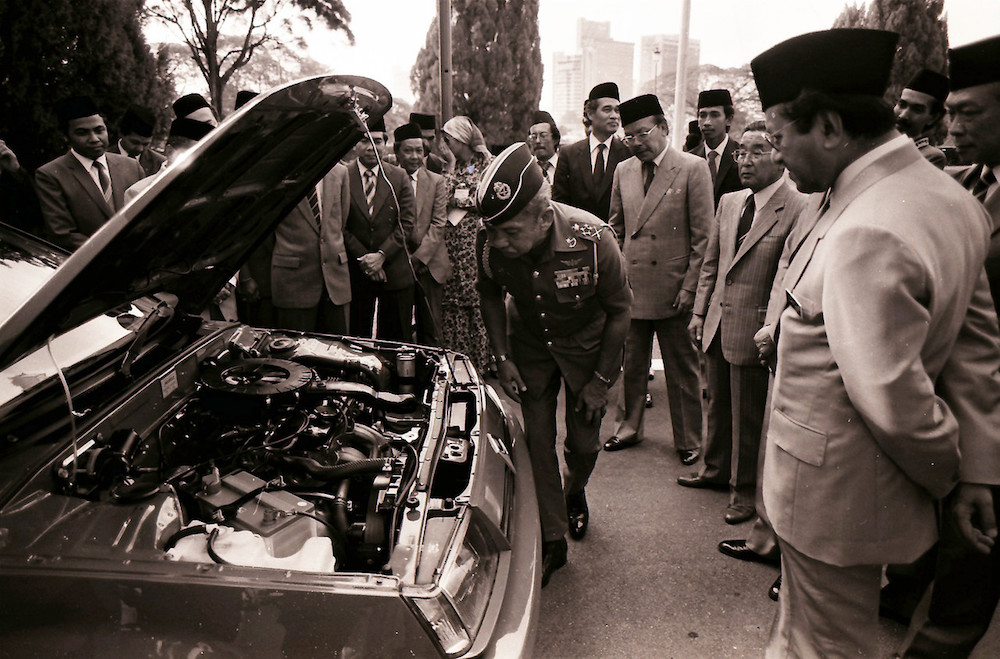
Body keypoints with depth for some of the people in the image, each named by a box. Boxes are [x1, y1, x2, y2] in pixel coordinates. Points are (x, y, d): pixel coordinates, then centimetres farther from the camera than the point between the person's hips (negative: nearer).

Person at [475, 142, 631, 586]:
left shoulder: (592, 241, -33)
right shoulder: (492, 244, -26)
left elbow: (619, 310, -16)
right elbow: (490, 296, -2)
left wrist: (601, 380, -12)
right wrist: (502, 358, -7)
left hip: (585, 346, -1)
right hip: (530, 345, 2)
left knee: (583, 442, 8)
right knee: (537, 440, 1)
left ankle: (575, 492, 45)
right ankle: (553, 541, 18)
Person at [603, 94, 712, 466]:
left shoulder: (693, 169, -4)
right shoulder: (623, 171, 10)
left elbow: (703, 235, -6)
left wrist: (690, 286, -10)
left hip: (673, 287, -4)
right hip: (631, 285, 4)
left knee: (681, 368, 7)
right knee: (632, 363, 13)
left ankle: (688, 440, 21)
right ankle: (629, 427, 30)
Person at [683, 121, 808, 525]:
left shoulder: (799, 210, -14)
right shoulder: (728, 203, 9)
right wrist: (700, 312, 11)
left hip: (754, 331, -7)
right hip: (717, 325, 7)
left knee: (748, 416, 8)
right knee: (718, 406, 21)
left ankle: (745, 489, 27)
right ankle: (716, 470, 41)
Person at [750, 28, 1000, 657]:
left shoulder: (865, 235, -29)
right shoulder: (948, 195, 3)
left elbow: (892, 401, -26)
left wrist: (945, 470, -6)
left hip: (832, 487, -9)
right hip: (875, 480, 9)